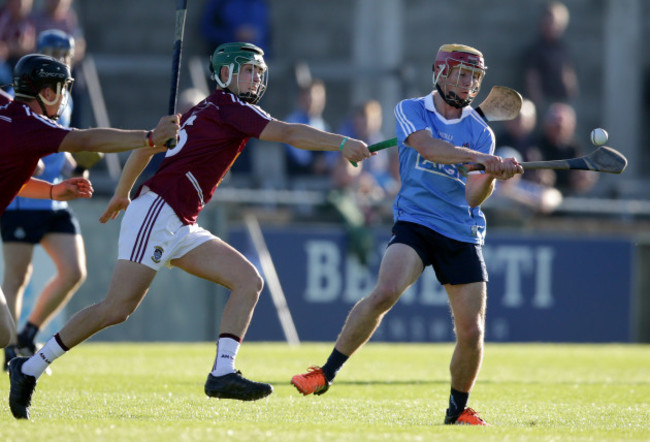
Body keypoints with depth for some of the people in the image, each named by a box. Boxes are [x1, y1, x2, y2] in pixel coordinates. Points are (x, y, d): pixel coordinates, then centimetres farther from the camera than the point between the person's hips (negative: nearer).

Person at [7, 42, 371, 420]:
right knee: (117, 309, -14)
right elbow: (289, 133, -17)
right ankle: (30, 368, -2)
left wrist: (122, 193, 36)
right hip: (156, 214, -10)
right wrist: (342, 144, -19)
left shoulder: (203, 112, 21)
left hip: (181, 230, 10)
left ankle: (223, 373, -13)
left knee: (249, 281, -2)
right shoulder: (229, 108, -6)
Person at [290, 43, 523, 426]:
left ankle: (458, 410, 20)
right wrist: (479, 158, -30)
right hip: (415, 222, -2)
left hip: (463, 236, 3)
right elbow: (427, 146, -19)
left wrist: (492, 175, -24)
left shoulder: (480, 132, 7)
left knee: (472, 331, -5)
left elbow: (471, 198, -4)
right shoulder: (411, 111, 3)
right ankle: (326, 374, -16)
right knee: (384, 293, -28)